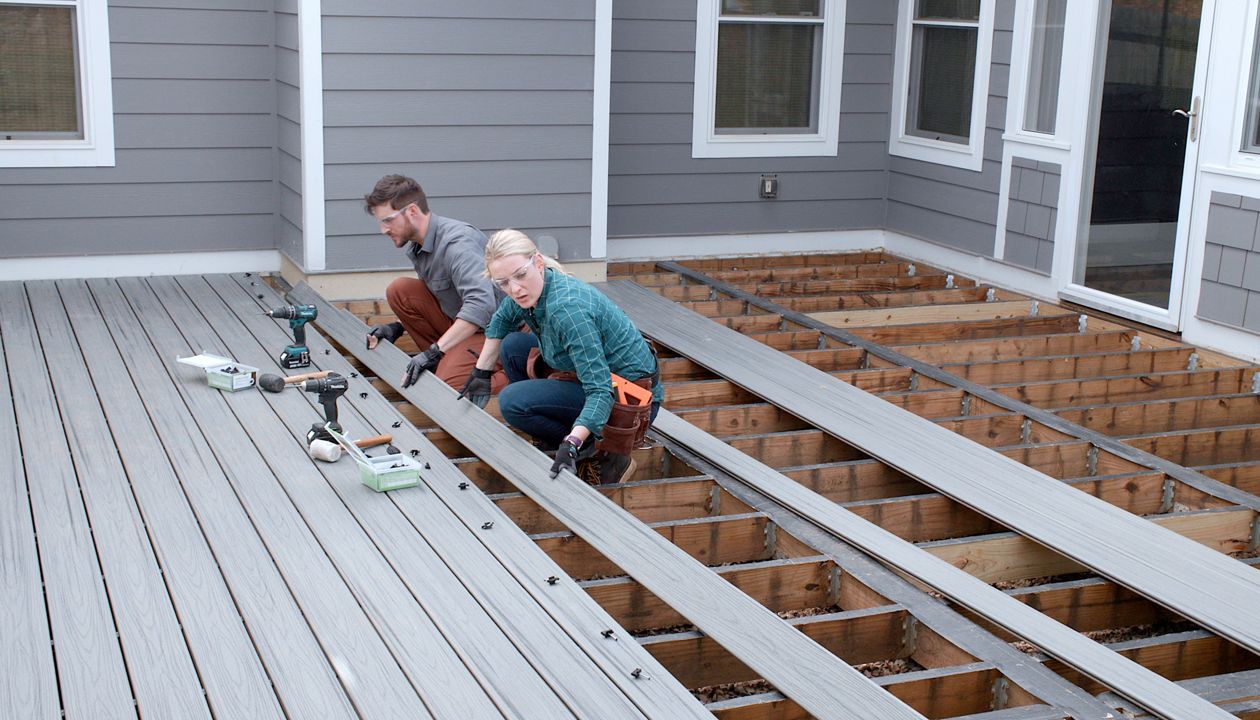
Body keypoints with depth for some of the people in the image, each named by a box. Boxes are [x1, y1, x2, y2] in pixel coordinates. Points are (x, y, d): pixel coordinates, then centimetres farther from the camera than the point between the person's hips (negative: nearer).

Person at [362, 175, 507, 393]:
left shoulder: (457, 242, -26)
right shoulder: (415, 246, 4)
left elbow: (481, 304, -39)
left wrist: (434, 351, -40)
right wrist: (397, 327, 7)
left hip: (488, 327, -9)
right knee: (399, 290, -3)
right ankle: (444, 361, 2)